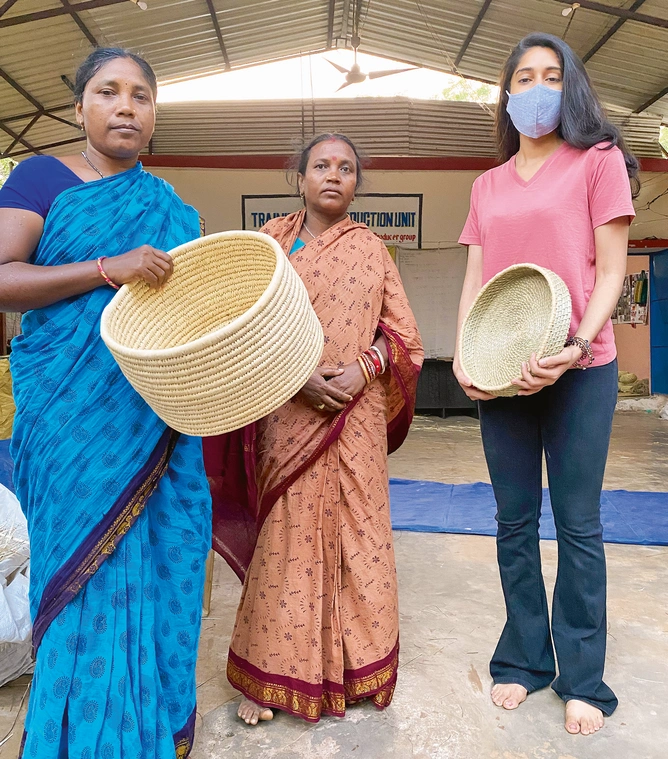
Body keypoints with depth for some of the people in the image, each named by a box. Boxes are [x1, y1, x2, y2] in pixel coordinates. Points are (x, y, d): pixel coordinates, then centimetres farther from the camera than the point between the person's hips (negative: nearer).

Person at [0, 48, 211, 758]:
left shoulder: (170, 208, 16)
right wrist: (108, 268, -20)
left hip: (156, 420, 5)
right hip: (73, 411, -4)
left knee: (154, 560, 8)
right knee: (90, 569, 1)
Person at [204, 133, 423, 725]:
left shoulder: (371, 248, 10)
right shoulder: (272, 241, 7)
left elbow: (403, 333, 8)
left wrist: (362, 369, -11)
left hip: (356, 412, 1)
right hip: (288, 410, -1)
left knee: (356, 529, 6)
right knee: (286, 533, 3)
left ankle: (357, 662, 25)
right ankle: (273, 674, 19)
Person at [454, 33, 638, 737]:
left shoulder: (598, 161, 4)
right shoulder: (487, 186, 16)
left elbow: (611, 271, -3)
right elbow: (474, 280, 12)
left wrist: (575, 347, -18)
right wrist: (463, 357, -4)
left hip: (578, 368, -4)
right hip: (501, 373, 4)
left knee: (577, 523, 2)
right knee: (514, 520, 9)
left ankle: (582, 678, 19)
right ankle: (524, 658, 26)